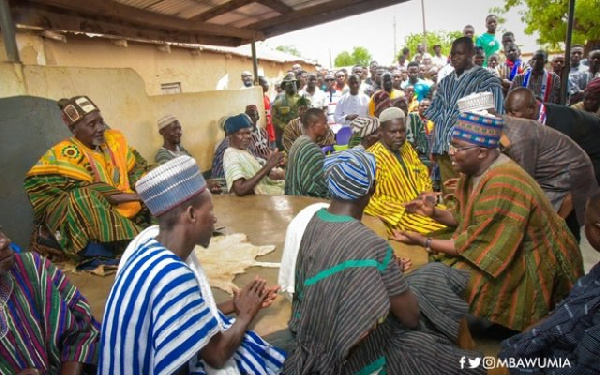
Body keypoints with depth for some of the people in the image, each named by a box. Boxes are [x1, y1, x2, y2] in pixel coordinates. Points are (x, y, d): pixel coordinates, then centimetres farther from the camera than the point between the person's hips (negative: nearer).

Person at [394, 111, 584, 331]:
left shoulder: (501, 185, -31)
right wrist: (434, 213, -8)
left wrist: (426, 243, -20)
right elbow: (465, 217, 8)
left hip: (532, 266, -9)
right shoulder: (476, 170, -3)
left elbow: (476, 245, -26)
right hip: (505, 250, 9)